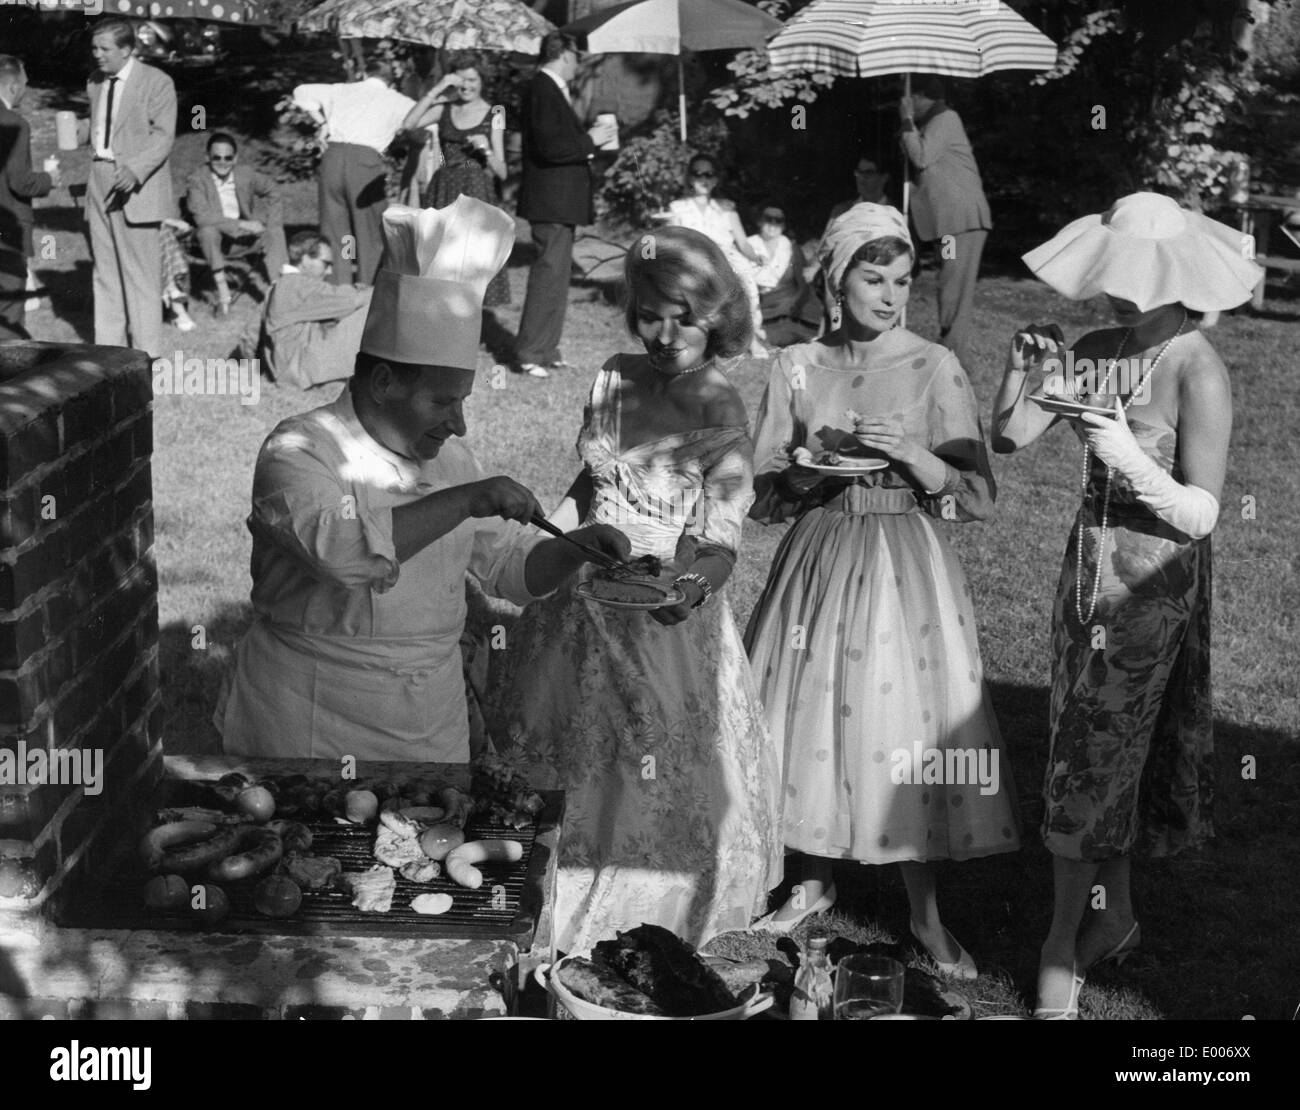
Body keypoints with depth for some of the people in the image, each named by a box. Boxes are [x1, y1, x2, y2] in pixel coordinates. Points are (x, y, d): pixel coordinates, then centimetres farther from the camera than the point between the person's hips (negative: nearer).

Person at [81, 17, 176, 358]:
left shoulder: (156, 82, -6)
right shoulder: (95, 83, 15)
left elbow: (163, 135, -14)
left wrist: (135, 170, -27)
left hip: (136, 187, -6)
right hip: (100, 186, 7)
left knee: (140, 275, -5)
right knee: (105, 273, 9)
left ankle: (146, 354, 0)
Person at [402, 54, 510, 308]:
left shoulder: (493, 115, 4)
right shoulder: (444, 109, 9)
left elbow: (501, 172, 4)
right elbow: (408, 124, -10)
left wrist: (486, 150, -16)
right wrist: (437, 89, -9)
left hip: (475, 195, -2)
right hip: (442, 192, 2)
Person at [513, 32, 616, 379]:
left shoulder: (552, 89, 15)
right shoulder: (542, 90, -17)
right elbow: (550, 147, -25)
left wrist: (589, 137, 9)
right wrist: (590, 140, -15)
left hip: (560, 200, 11)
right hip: (550, 200, -11)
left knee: (556, 272, 15)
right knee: (550, 272, -9)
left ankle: (547, 349, 22)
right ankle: (528, 354, -5)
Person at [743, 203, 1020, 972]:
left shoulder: (935, 368, -6)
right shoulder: (798, 368, 1)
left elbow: (982, 499, -8)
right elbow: (762, 499, 4)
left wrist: (911, 454, -21)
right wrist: (804, 477, -16)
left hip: (906, 569, -2)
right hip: (820, 560, 3)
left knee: (905, 722, -1)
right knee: (818, 717, 9)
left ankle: (926, 913, 14)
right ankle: (818, 881, 30)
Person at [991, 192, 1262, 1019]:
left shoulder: (1199, 372, -18)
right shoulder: (1098, 352, -1)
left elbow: (1200, 514, -19)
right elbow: (1009, 439, 1)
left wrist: (1125, 455, -31)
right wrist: (1028, 371, -17)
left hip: (1156, 583, -6)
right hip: (1089, 565, 6)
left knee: (1092, 761, -1)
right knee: (1108, 750, 16)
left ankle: (1063, 943, 10)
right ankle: (1116, 917, 32)